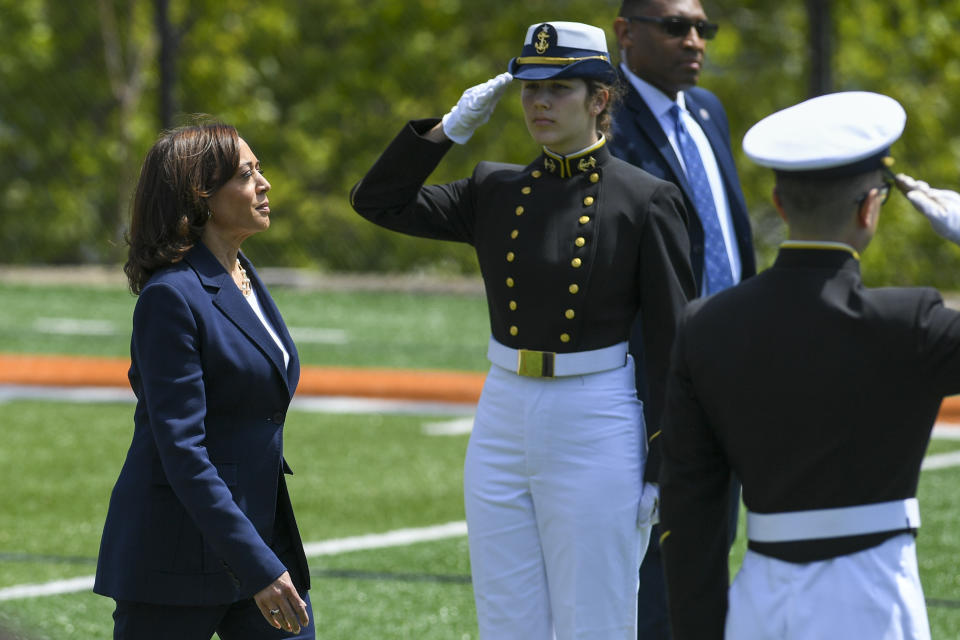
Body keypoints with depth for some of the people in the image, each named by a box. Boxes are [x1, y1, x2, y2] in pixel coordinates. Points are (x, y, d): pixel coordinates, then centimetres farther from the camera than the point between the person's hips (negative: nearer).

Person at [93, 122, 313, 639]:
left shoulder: (243, 278, 12)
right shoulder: (172, 296, -15)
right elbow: (181, 448, -20)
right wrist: (257, 567, -25)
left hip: (262, 533, 8)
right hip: (177, 556, -8)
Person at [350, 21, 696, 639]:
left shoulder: (646, 200, -6)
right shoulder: (496, 191, 8)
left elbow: (672, 341, -6)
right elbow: (377, 200, 9)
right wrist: (452, 128, -2)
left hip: (596, 428, -5)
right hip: (503, 420, 5)